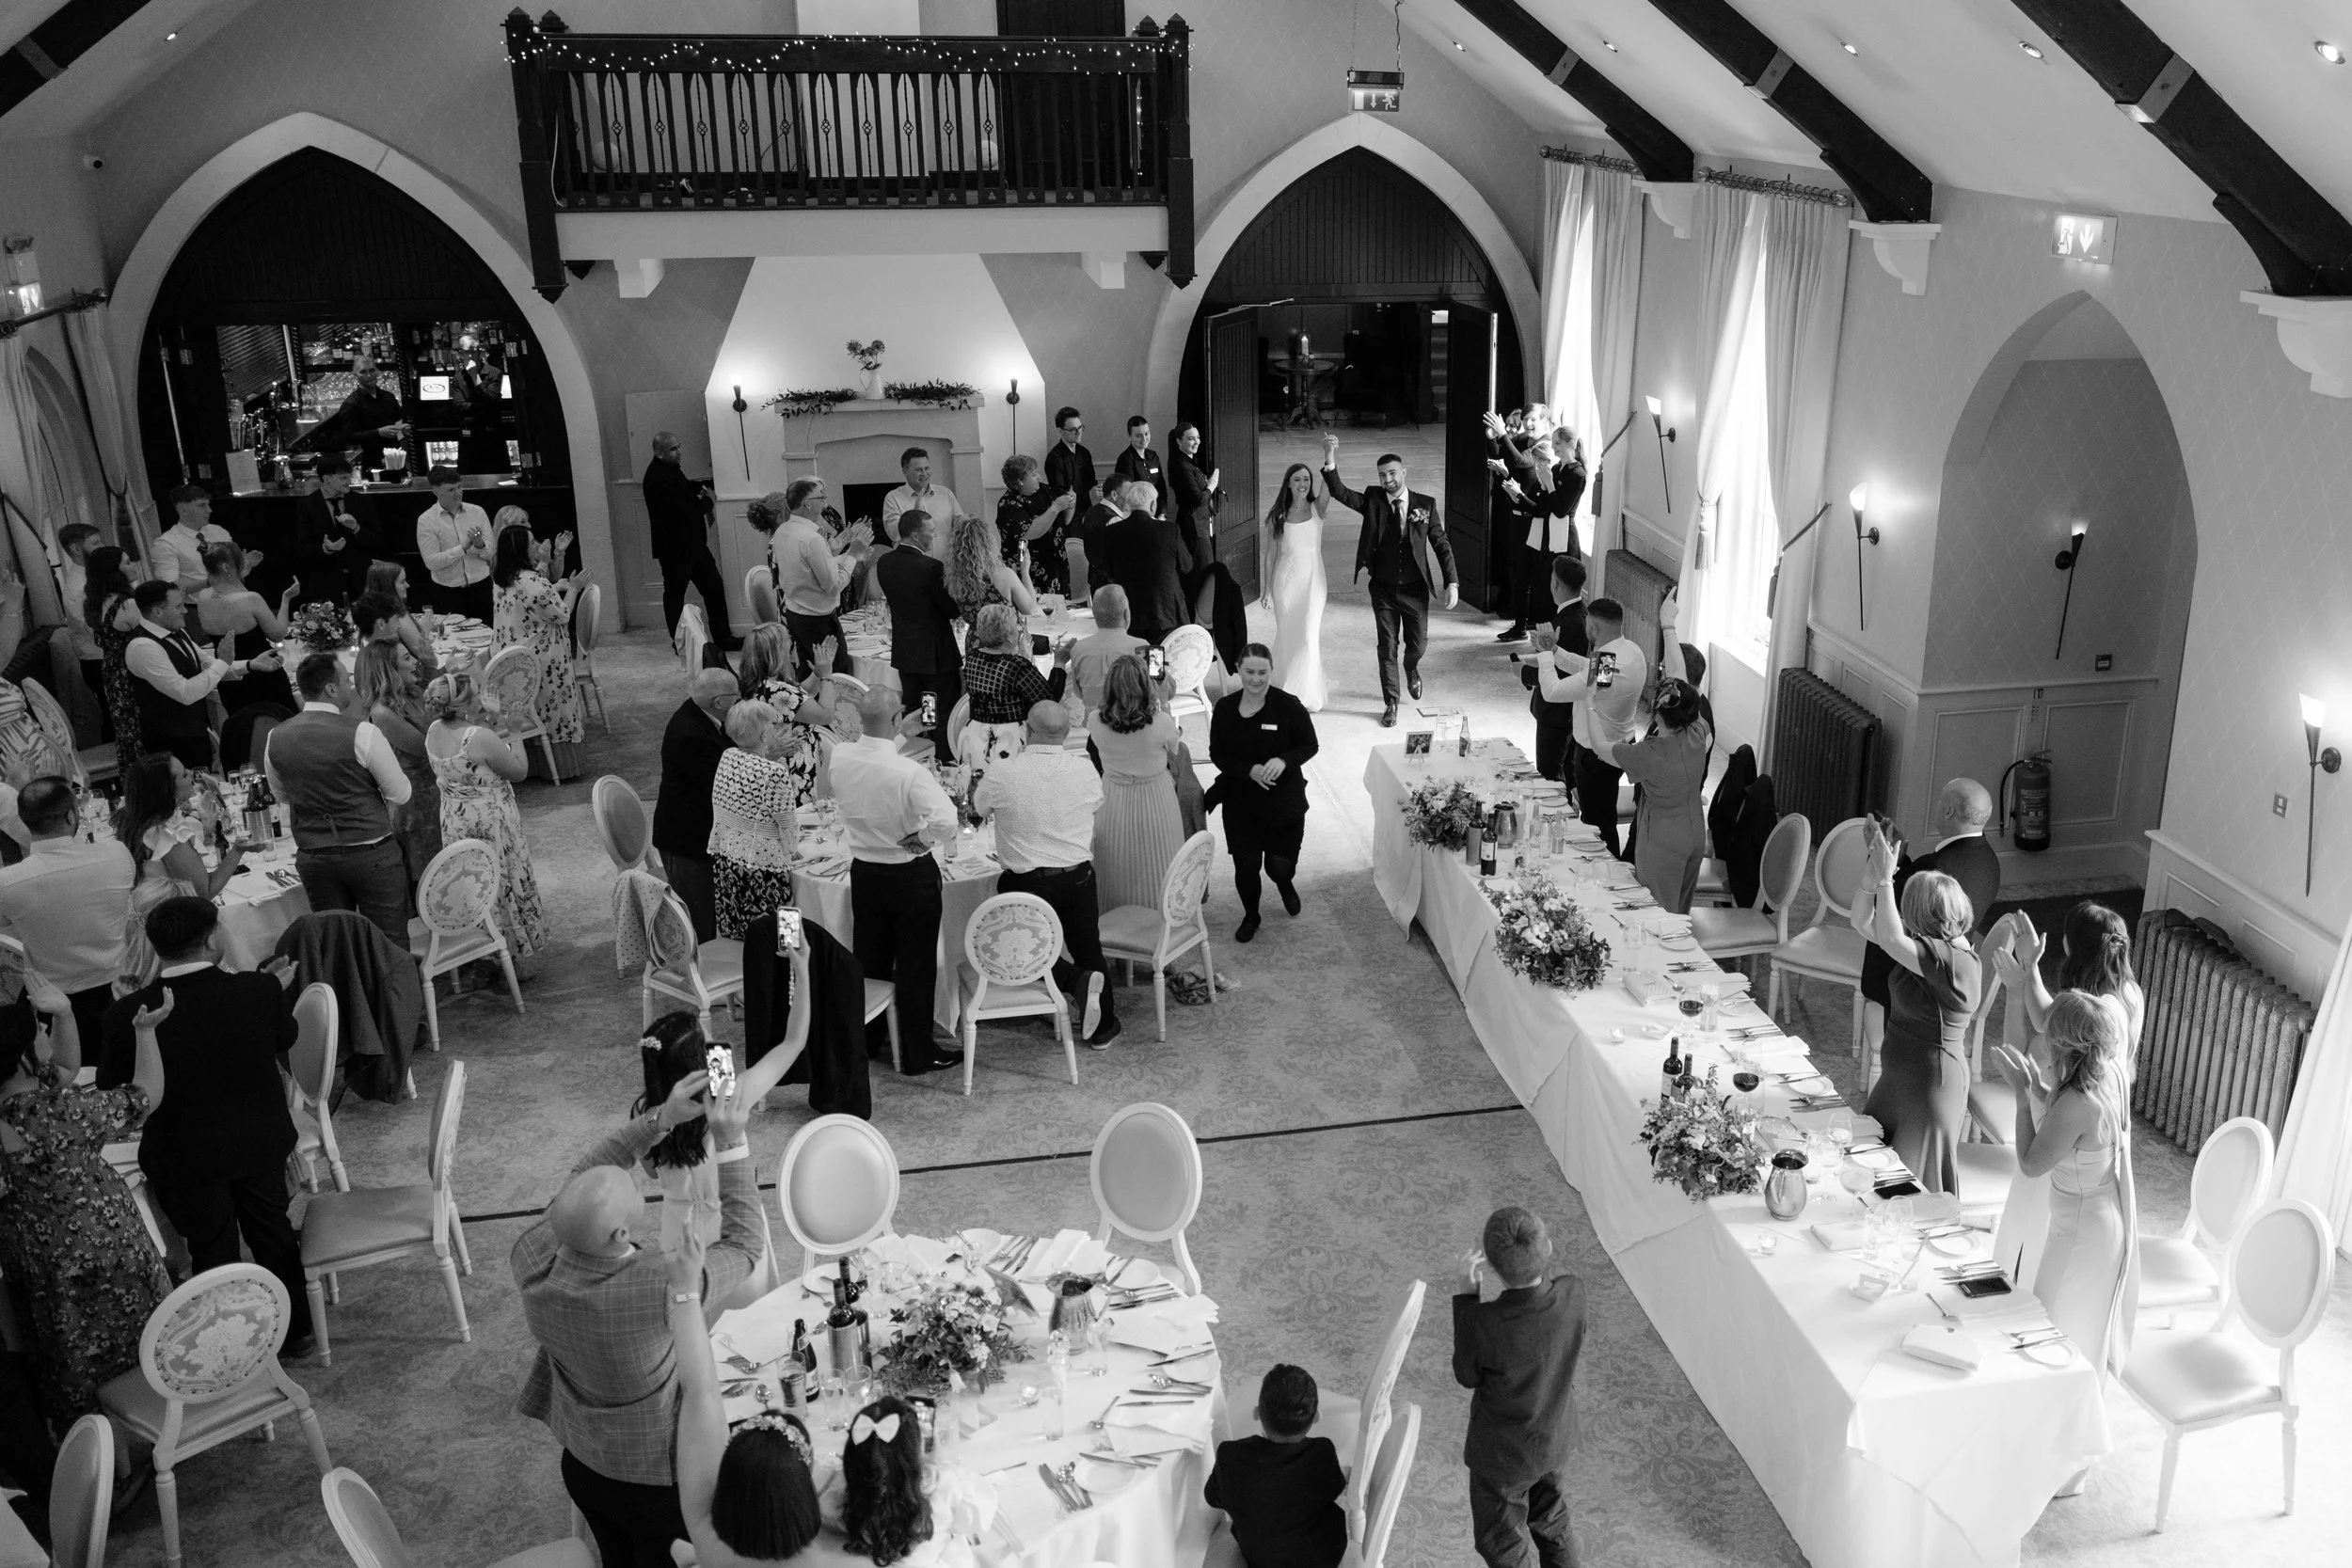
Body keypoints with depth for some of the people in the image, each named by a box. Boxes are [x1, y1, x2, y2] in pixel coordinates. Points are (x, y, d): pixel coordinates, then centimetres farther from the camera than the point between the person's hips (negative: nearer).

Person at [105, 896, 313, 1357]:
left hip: (184, 1160, -1)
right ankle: (297, 1330, 38)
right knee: (273, 1232, 22)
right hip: (261, 1142, 1)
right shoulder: (260, 992, -21)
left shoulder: (127, 1015, -22)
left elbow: (111, 1089, -5)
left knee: (212, 1251, 17)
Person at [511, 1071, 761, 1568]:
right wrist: (730, 1144, -22)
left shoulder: (532, 1258, -24)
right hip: (657, 1479, -5)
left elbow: (583, 1176, -7)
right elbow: (743, 1247, -22)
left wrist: (661, 1118, -13)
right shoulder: (661, 1285, -39)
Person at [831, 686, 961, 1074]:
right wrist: (919, 837, -18)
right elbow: (946, 822, -36)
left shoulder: (840, 758, -10)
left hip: (863, 871, 5)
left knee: (869, 957, 21)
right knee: (916, 965, 8)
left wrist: (901, 739, 12)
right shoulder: (909, 772, -27)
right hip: (911, 875, -5)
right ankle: (917, 1053, 19)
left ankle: (866, 1039, 36)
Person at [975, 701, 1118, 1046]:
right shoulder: (1084, 768, -10)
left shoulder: (1003, 774, -16)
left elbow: (978, 804, 4)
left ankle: (1077, 981, -6)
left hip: (1026, 882, -2)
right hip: (1078, 877, 2)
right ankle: (1102, 1028, 27)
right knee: (1089, 950, 18)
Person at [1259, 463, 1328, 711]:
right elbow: (1271, 554, 4)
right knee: (1286, 636, 7)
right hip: (1286, 580, 1)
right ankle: (1286, 693, 20)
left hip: (1313, 579, -1)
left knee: (1309, 637, -4)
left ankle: (1307, 695, 7)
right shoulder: (1277, 516, 0)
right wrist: (1267, 590, 2)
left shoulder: (1317, 509, -2)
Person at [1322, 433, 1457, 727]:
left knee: (1417, 643, 12)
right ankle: (1390, 704, 20)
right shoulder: (1372, 500, -5)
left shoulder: (1425, 504, -5)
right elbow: (1339, 493, -20)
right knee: (1387, 647, 6)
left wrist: (1451, 583, -11)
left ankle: (1411, 669, 49)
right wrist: (1330, 462, -38)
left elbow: (1441, 545, -2)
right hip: (1383, 590, 0)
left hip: (1415, 589, 0)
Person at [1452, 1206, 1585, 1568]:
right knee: (1551, 1523, 33)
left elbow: (1467, 1376, -17)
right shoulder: (1573, 1292, -28)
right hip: (1555, 1439, 4)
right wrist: (1536, 1260, -14)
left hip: (1504, 1453, -4)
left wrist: (1466, 1293, -19)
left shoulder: (1484, 1322, -40)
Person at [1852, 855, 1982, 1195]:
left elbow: (1891, 940, -38)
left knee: (1912, 1182, 6)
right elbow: (1863, 923, 3)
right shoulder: (1930, 945, 1)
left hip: (1931, 1083, -9)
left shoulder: (1955, 959, -26)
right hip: (1900, 1077, 9)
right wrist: (1872, 876, -13)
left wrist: (1885, 879, -33)